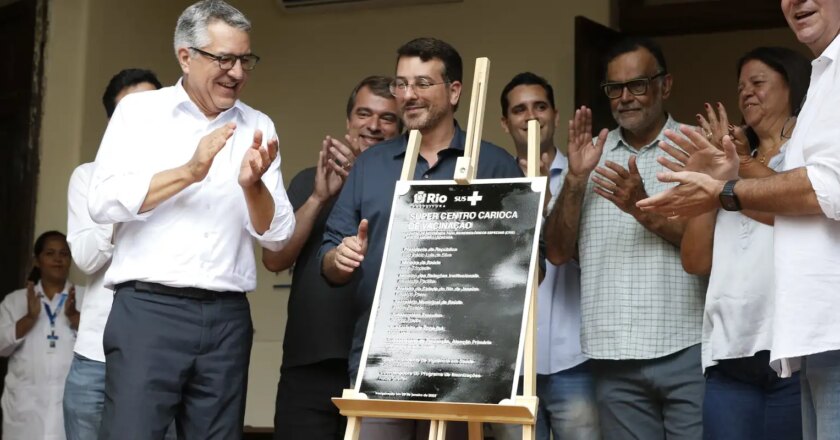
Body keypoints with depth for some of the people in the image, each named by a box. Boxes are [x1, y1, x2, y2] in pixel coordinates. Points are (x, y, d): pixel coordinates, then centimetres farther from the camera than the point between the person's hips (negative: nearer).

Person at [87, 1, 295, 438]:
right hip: (149, 309, -3)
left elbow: (276, 235, 7)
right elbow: (102, 202, -7)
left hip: (226, 317, 3)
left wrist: (252, 184, -12)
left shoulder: (257, 127, 11)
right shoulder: (139, 110, 5)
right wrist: (188, 172, -15)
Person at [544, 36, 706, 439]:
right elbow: (557, 253, 6)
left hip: (687, 349, -2)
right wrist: (575, 179, -7)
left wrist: (645, 209, -15)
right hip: (613, 355, 2)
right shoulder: (591, 155, 12)